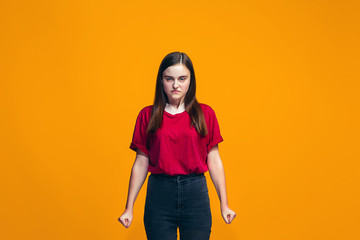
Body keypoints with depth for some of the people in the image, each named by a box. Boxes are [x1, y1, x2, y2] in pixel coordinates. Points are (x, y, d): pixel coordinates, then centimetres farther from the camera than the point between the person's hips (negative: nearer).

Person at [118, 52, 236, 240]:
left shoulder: (205, 113, 4)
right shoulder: (147, 115, 3)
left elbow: (214, 161, 5)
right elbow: (141, 163, 5)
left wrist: (224, 205, 4)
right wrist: (129, 208, 4)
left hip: (196, 191, 1)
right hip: (159, 192, 0)